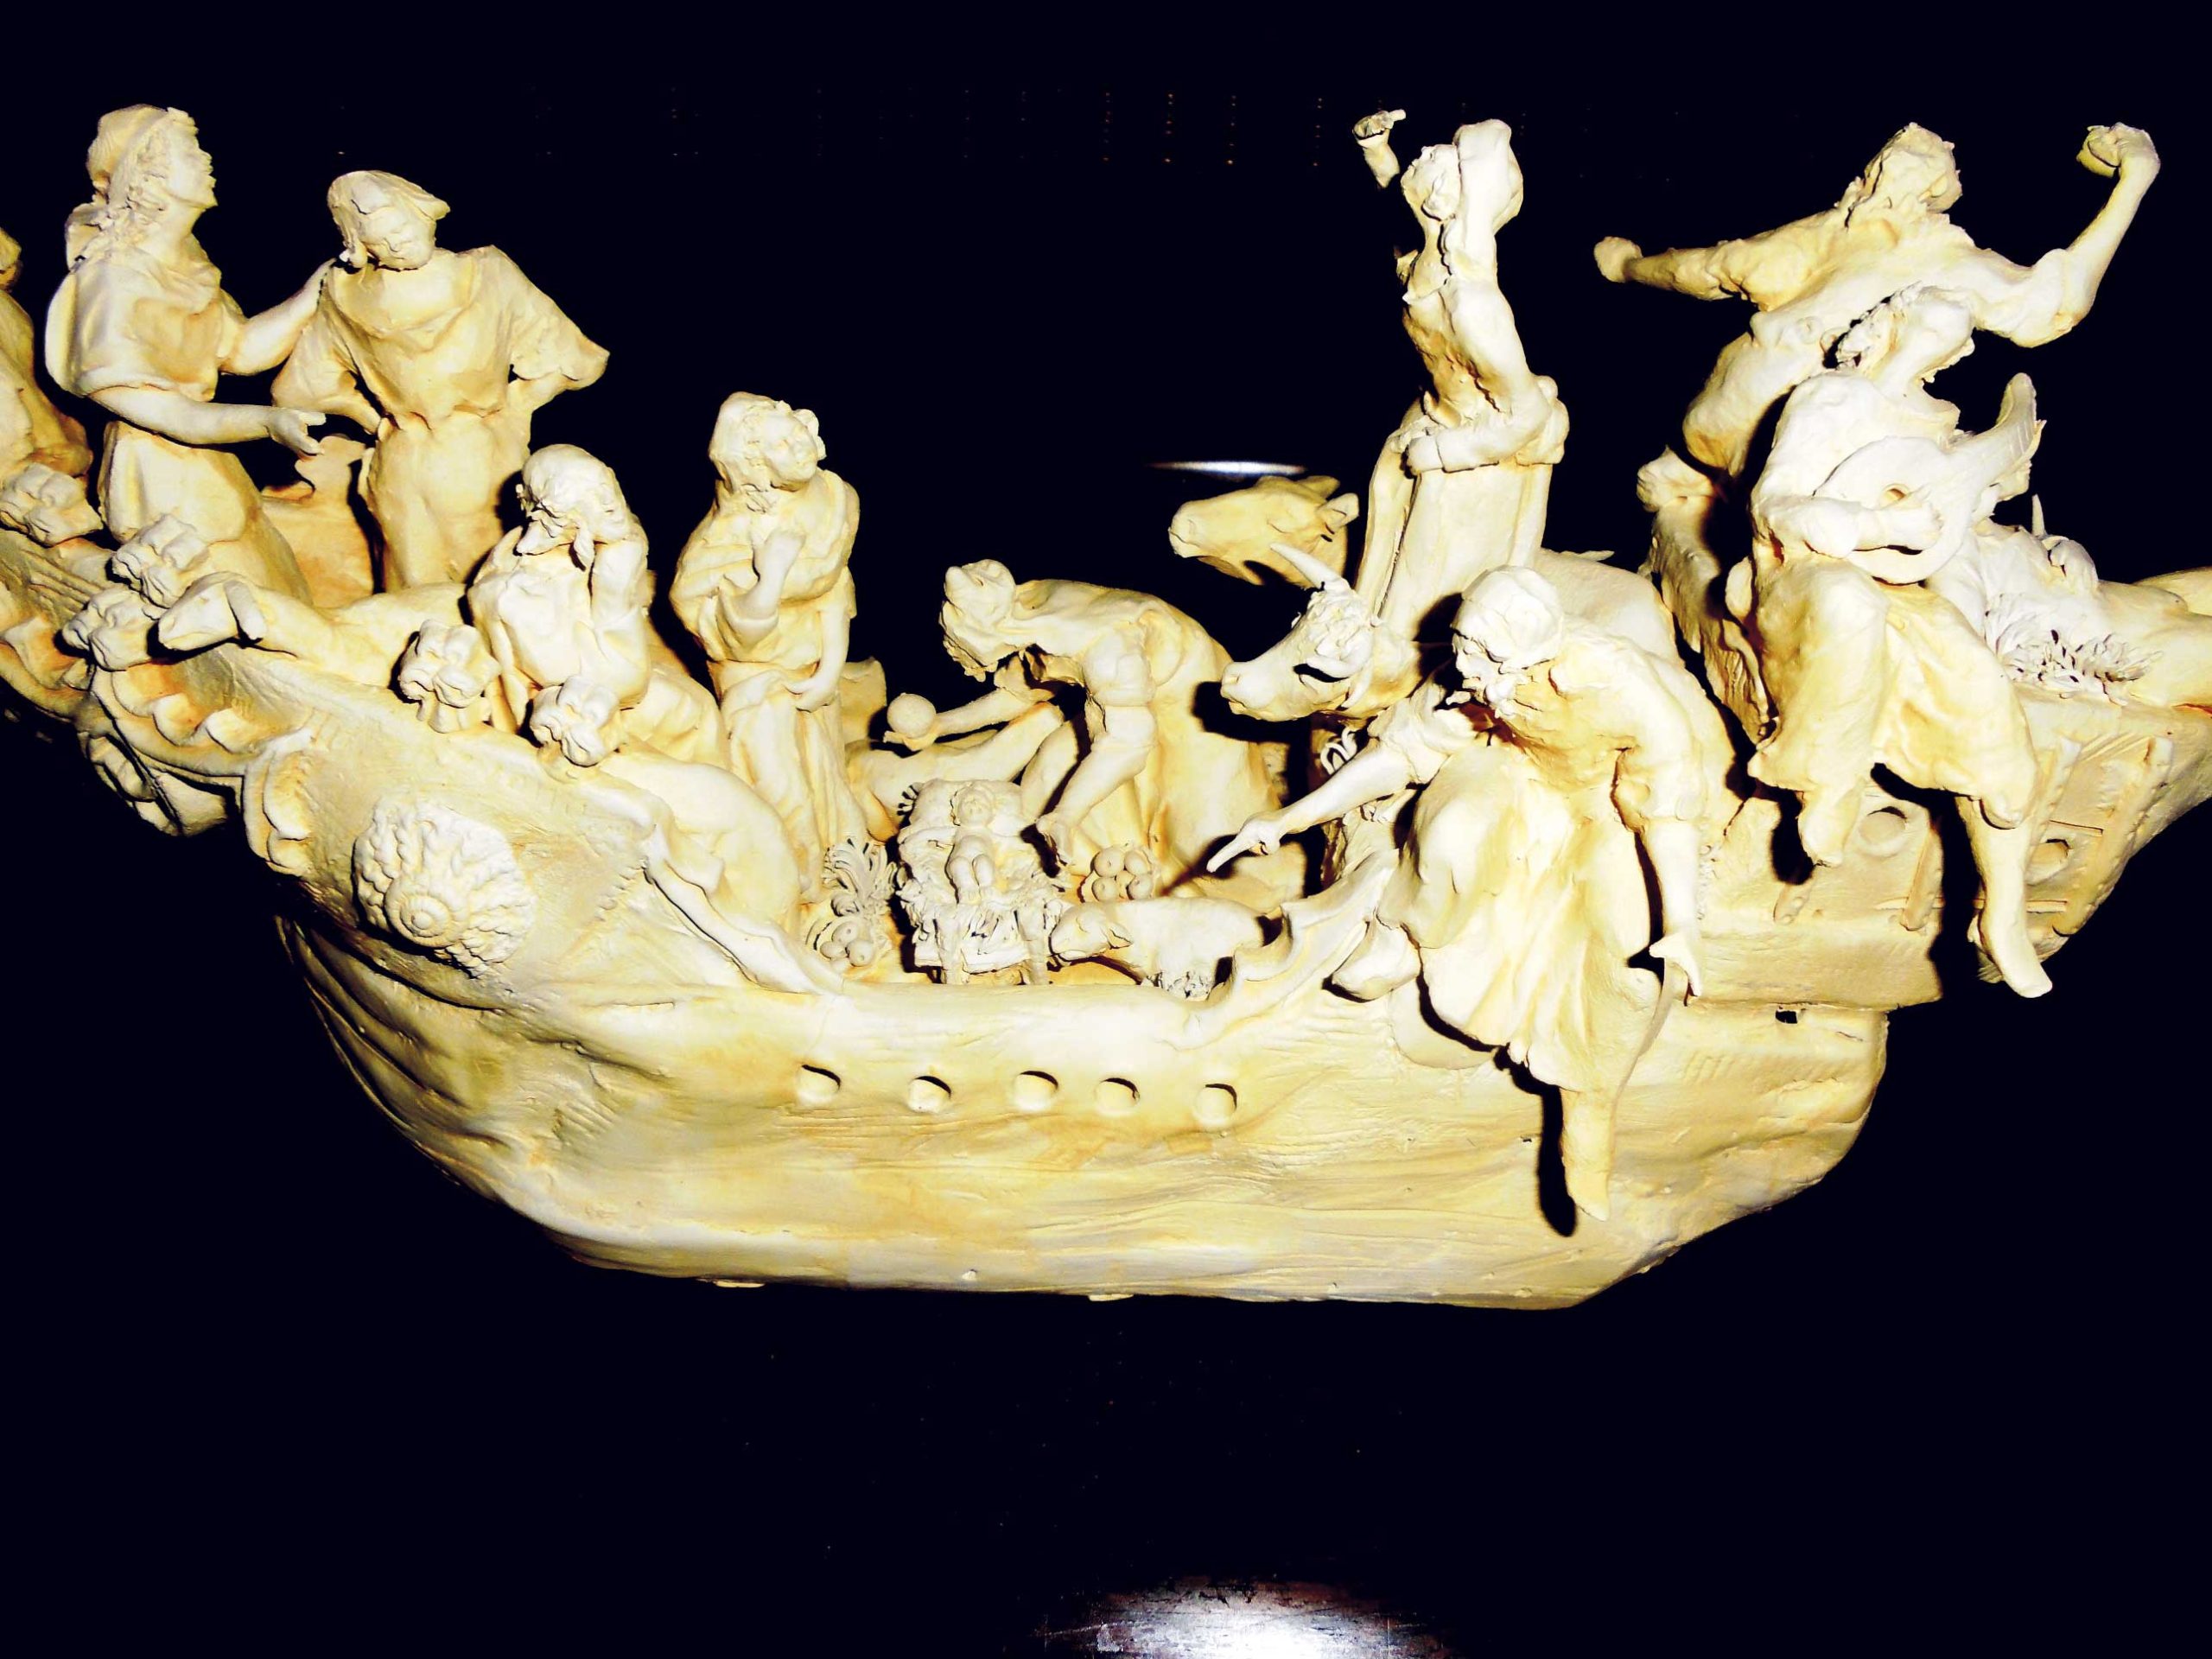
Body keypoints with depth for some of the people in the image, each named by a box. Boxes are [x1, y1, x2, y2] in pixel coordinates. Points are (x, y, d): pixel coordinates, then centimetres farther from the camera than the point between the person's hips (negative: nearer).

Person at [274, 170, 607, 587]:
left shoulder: (343, 298, -16)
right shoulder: (490, 275, -23)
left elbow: (299, 389, 0)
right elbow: (568, 364, -14)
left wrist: (377, 420, 12)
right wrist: (506, 409, 1)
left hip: (402, 471, 1)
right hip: (489, 463, -1)